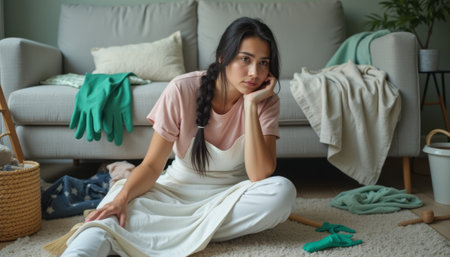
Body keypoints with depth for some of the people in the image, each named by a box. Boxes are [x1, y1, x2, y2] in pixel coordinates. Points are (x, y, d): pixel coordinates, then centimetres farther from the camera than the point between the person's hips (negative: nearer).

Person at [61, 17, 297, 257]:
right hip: (176, 189, -2)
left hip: (232, 195, 2)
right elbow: (151, 166, -13)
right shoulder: (182, 90, -14)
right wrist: (122, 197, -34)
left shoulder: (266, 102, -10)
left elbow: (259, 175, -22)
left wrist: (251, 104, -25)